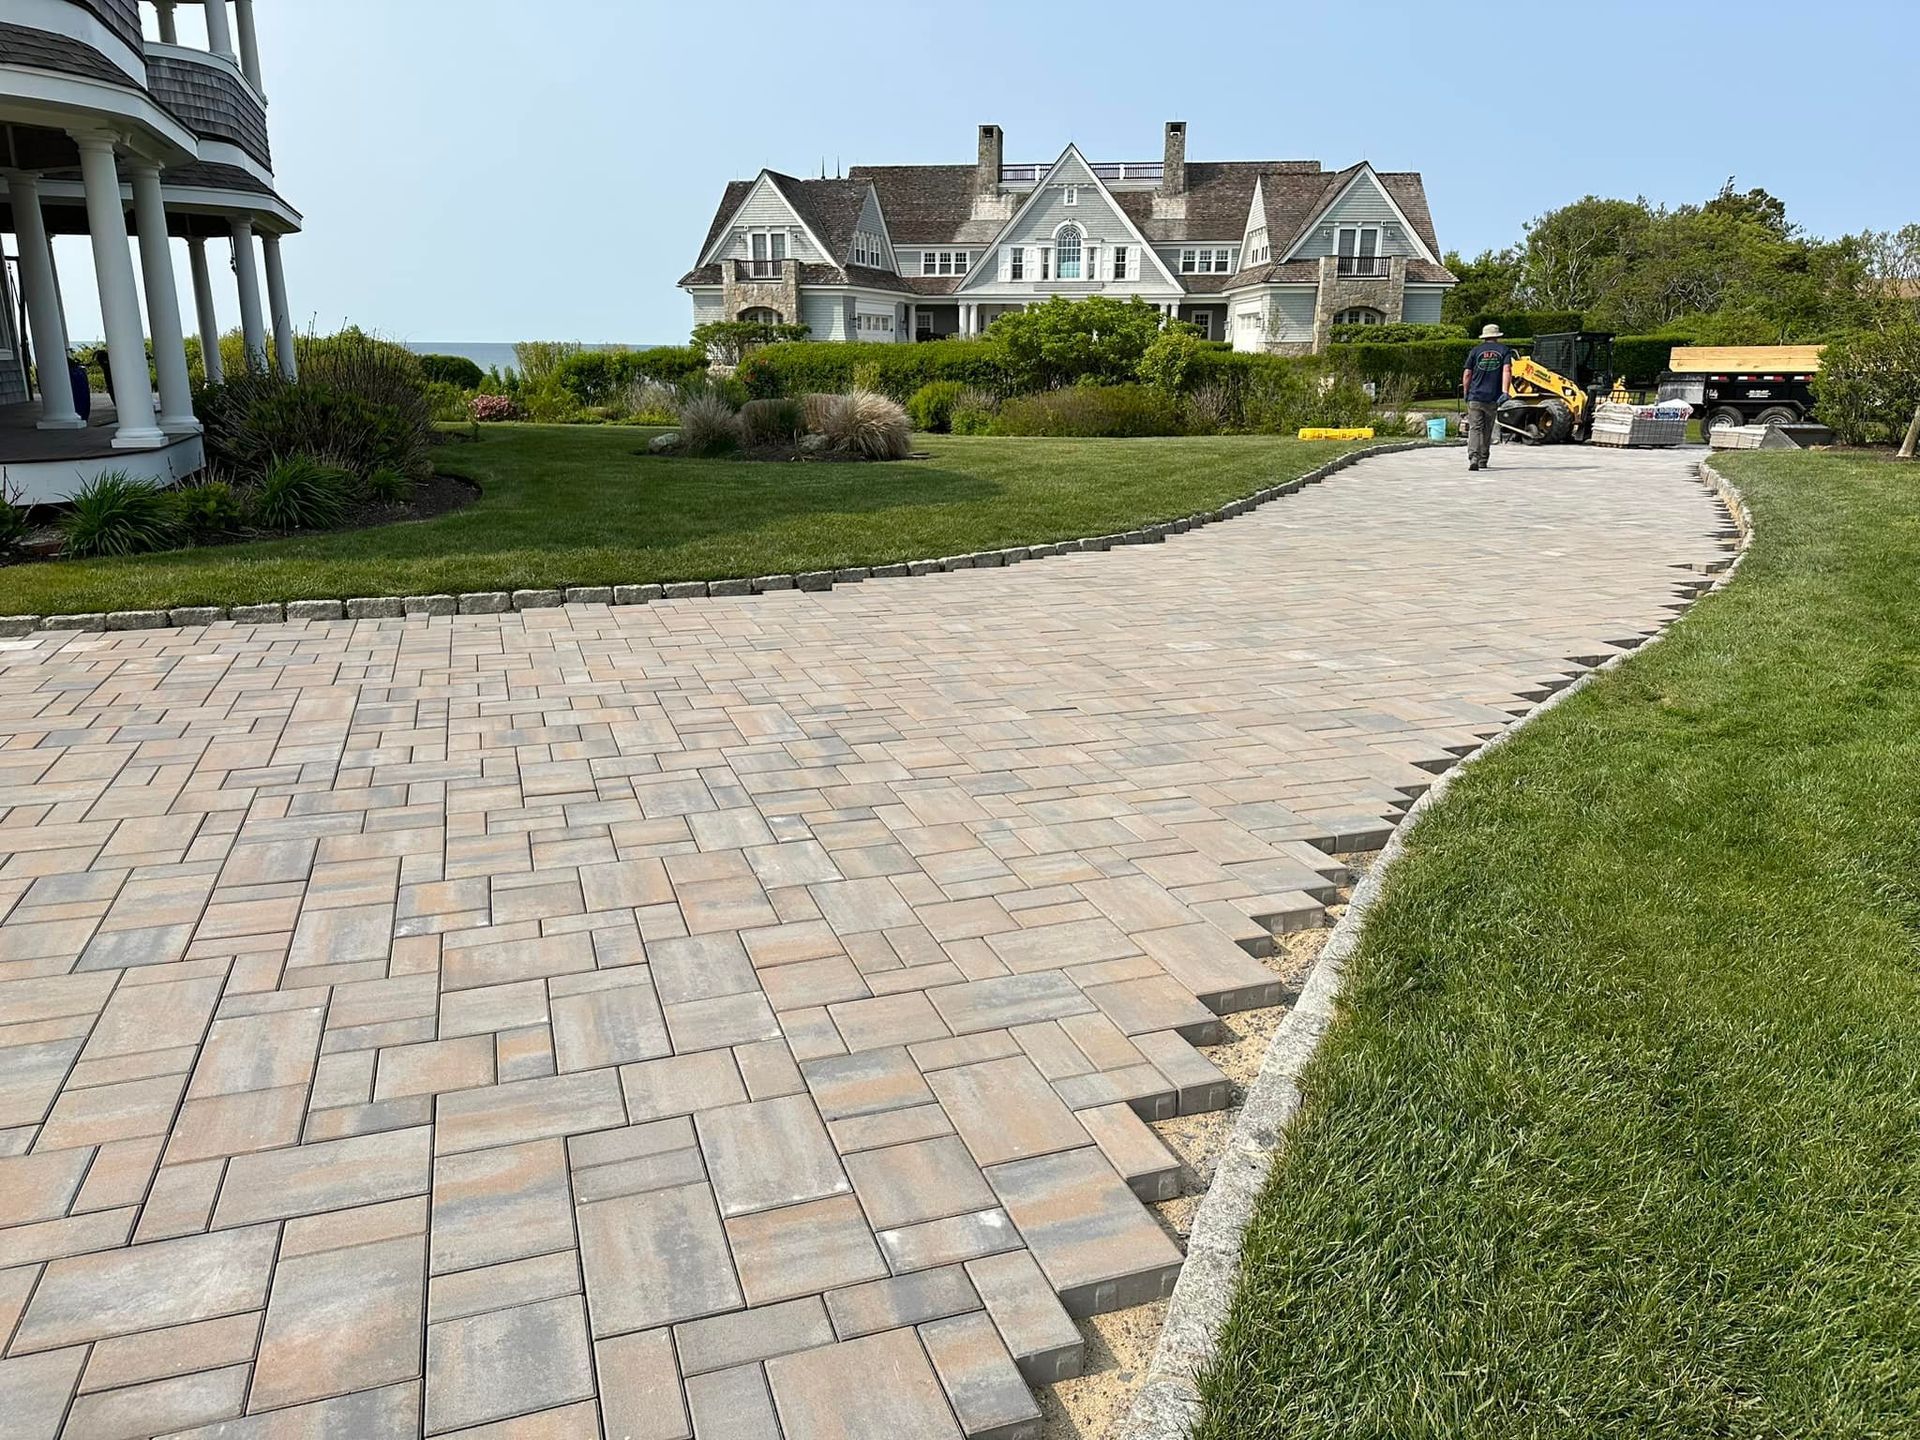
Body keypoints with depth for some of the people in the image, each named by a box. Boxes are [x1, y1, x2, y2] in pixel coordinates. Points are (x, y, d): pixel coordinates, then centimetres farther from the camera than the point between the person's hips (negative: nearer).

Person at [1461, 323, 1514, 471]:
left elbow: (1467, 374, 4)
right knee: (1488, 430, 13)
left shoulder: (1475, 351, 6)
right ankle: (1483, 460, 20)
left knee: (1475, 429, -6)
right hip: (1493, 398, 1)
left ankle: (1473, 458, -26)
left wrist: (1466, 393, 15)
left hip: (1475, 397, -1)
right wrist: (1505, 392, -14)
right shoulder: (1504, 350, 7)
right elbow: (1507, 371, -8)